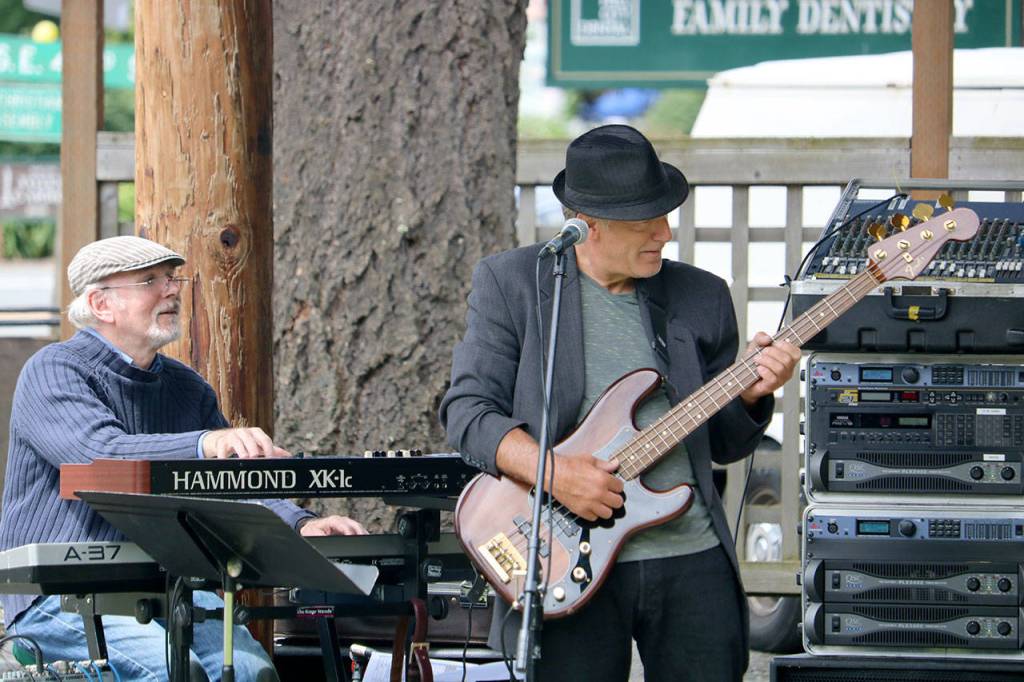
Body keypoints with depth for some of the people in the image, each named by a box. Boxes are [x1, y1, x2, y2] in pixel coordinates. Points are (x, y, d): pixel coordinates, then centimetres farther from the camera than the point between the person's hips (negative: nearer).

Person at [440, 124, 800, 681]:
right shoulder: (509, 282, 2)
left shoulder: (702, 297, 11)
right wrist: (552, 473, -18)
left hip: (694, 557, 3)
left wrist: (751, 396, -5)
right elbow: (467, 411, -4)